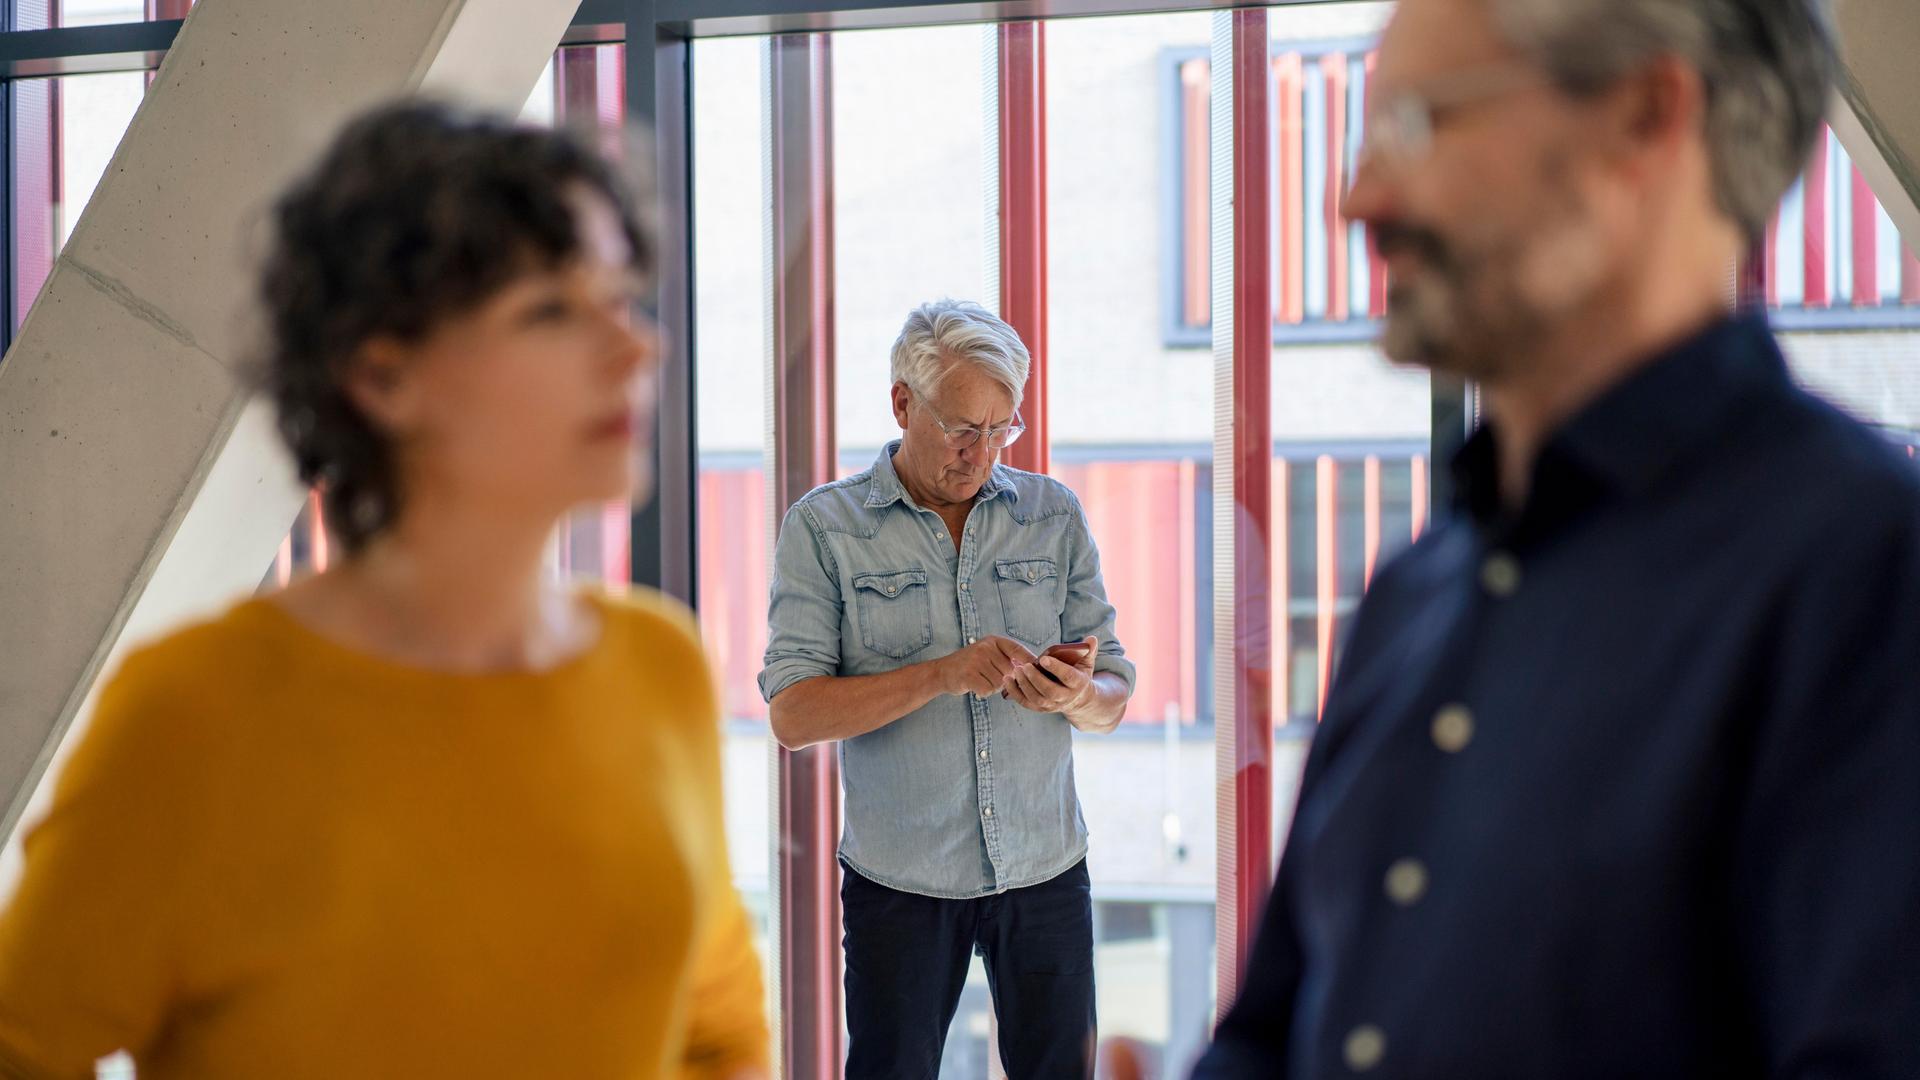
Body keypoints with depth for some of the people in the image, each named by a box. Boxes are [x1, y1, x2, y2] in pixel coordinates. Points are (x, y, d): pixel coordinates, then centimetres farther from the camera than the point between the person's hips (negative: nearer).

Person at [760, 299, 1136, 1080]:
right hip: (899, 879, -2)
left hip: (1046, 869, 2)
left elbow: (1113, 698, 5)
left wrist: (1079, 696, -19)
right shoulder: (824, 526, -4)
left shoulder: (1054, 516, 5)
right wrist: (942, 674, -24)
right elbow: (794, 715, -13)